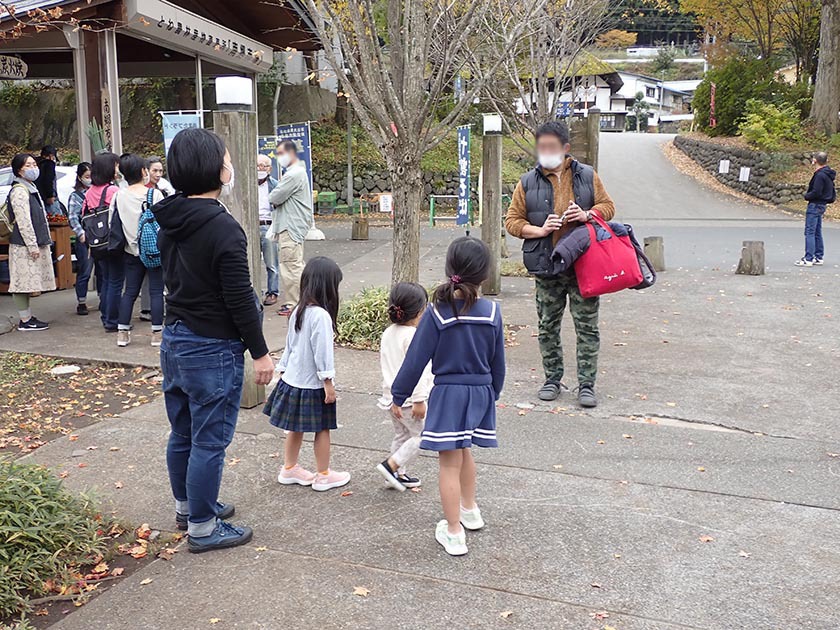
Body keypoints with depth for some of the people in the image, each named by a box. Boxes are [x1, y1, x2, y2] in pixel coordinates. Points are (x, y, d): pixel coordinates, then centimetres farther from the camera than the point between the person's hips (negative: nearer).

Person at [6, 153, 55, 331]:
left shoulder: (31, 188, 18)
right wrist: (32, 246, -20)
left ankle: (28, 317, 19)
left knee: (27, 282, 13)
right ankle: (25, 321, -2)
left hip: (35, 244, 10)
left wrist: (42, 243, 20)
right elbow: (23, 221, -19)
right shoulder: (19, 191, -13)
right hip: (23, 245, -10)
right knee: (23, 282, -5)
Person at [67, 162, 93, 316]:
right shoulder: (75, 196, 1)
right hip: (85, 240, -4)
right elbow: (73, 218, -7)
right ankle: (81, 303, 8)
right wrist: (81, 234, -21)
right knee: (84, 272, -1)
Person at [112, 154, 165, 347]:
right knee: (156, 291, 2)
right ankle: (157, 333, 4)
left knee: (130, 291, 11)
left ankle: (122, 333, 12)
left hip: (131, 251, 4)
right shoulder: (155, 194, -11)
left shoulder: (118, 196, 1)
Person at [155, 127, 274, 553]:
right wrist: (260, 352, -12)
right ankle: (203, 528, 15)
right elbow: (239, 298, -20)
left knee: (182, 433, 21)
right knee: (209, 441, 3)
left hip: (174, 340, 9)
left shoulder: (169, 223, 5)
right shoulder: (222, 227, -22)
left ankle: (186, 506, 38)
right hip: (212, 348, -9)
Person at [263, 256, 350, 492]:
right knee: (322, 429, 7)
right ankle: (323, 475, 17)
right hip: (312, 384, -8)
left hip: (293, 380, 8)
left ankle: (290, 469, 32)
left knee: (296, 428, 20)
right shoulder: (321, 315, -22)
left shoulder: (298, 311, 3)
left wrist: (283, 369, 20)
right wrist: (328, 382, -15)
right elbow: (322, 351, -21)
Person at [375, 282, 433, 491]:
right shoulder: (413, 336, -20)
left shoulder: (388, 333, 7)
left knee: (401, 435, 19)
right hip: (408, 399, -9)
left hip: (391, 396, 9)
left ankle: (399, 474, 25)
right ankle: (391, 465, -4)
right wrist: (419, 400, -20)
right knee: (421, 435, 2)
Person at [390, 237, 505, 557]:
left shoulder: (437, 312, -16)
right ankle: (470, 510, 44)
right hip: (481, 392, 5)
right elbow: (498, 362, 5)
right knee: (463, 452, 26)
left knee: (449, 464, 4)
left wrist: (398, 396, 0)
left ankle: (454, 533, 12)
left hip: (448, 394, -5)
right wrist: (493, 393, 21)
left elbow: (416, 359, -11)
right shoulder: (492, 312, -6)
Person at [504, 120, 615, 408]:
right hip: (547, 266, 1)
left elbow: (608, 206, 11)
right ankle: (552, 379, 25)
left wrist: (587, 215, -10)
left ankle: (586, 385, 9)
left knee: (587, 326, 1)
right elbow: (512, 221, 4)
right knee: (548, 326, 10)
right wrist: (540, 230, -12)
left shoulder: (587, 176, 5)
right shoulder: (527, 182, 4)